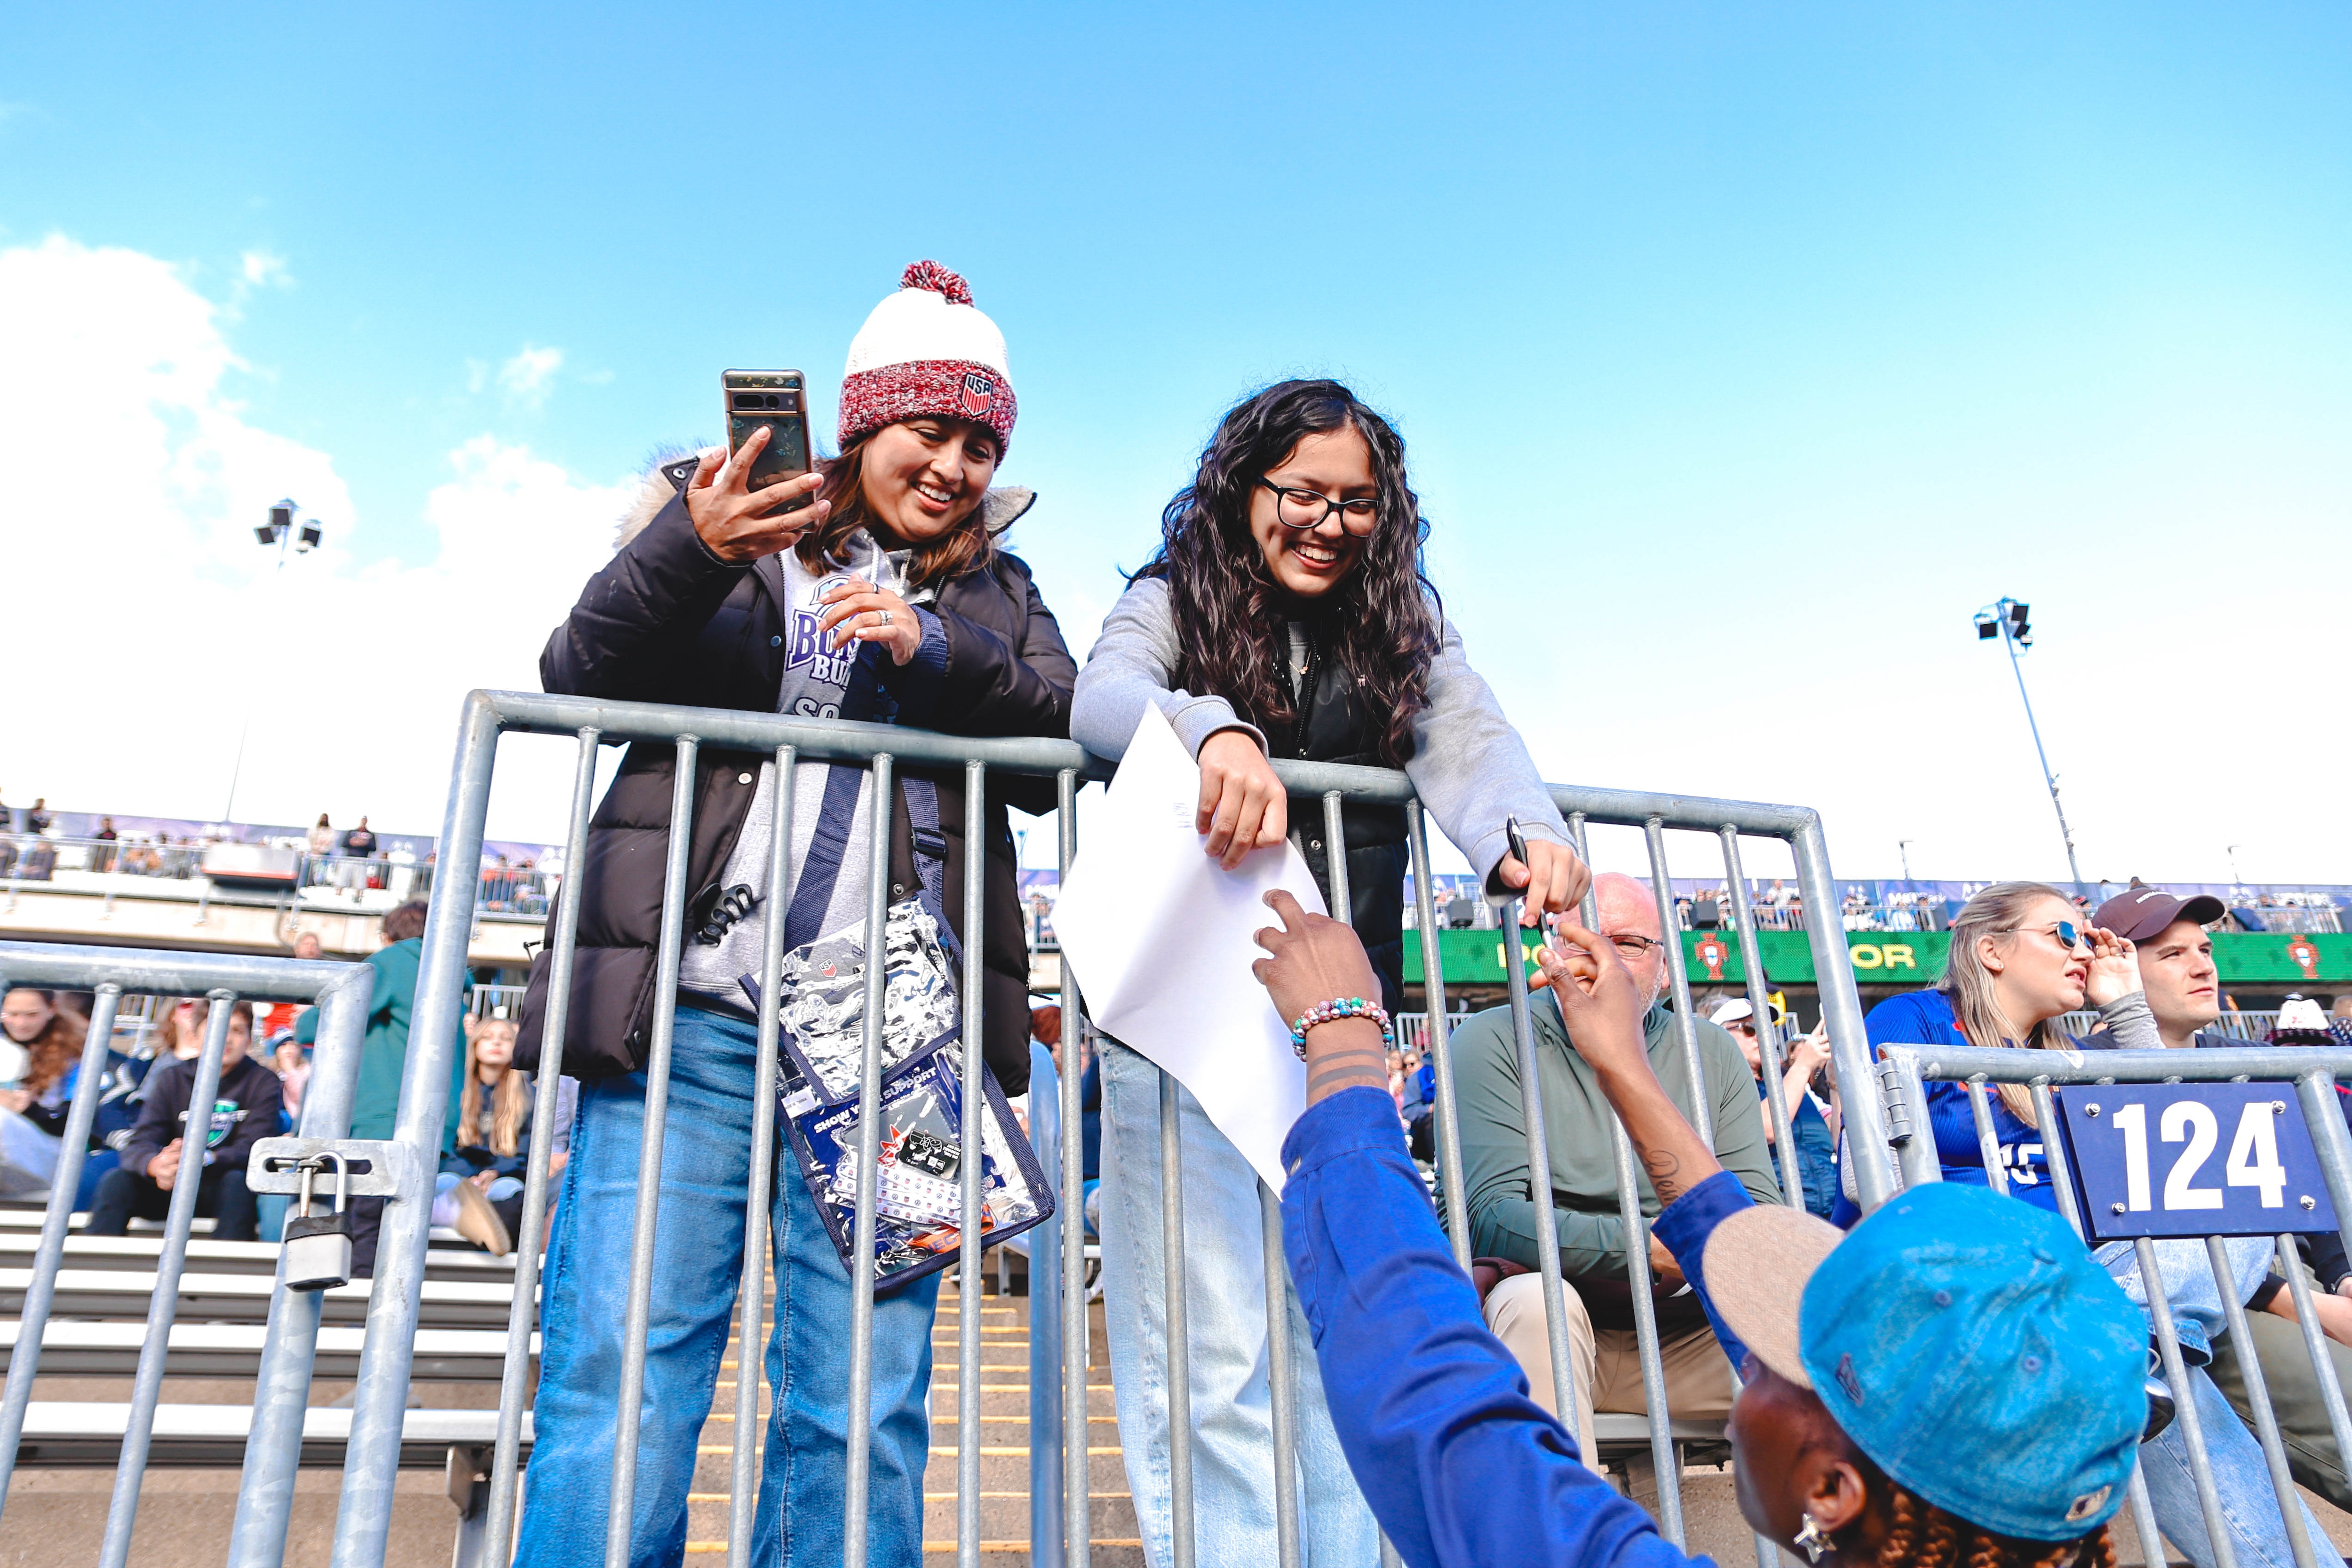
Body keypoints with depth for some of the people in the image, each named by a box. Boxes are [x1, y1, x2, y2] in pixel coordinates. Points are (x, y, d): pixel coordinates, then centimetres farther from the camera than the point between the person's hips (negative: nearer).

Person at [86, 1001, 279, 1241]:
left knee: (237, 1181, -34)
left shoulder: (262, 1082, -2)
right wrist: (156, 1164, -33)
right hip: (169, 1188, 3)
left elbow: (252, 1149, -15)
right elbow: (140, 1142, -7)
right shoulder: (172, 1077, 4)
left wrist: (203, 1160, -36)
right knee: (117, 1180, -22)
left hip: (222, 1192, -3)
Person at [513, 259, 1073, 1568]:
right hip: (695, 1014, -1)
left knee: (867, 1406, 1)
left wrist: (937, 652, -9)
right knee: (623, 1385, -4)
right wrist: (688, 553, -16)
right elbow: (578, 680, 2)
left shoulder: (996, 594, 21)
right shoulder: (731, 517, 14)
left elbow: (1067, 752, 6)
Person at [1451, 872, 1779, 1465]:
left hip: (1678, 1336, 4)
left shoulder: (1711, 1053, 10)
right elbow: (1492, 1217, -15)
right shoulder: (1493, 1042, -4)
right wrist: (1646, 1247, -24)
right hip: (1543, 1329, -4)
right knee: (1536, 1300, -35)